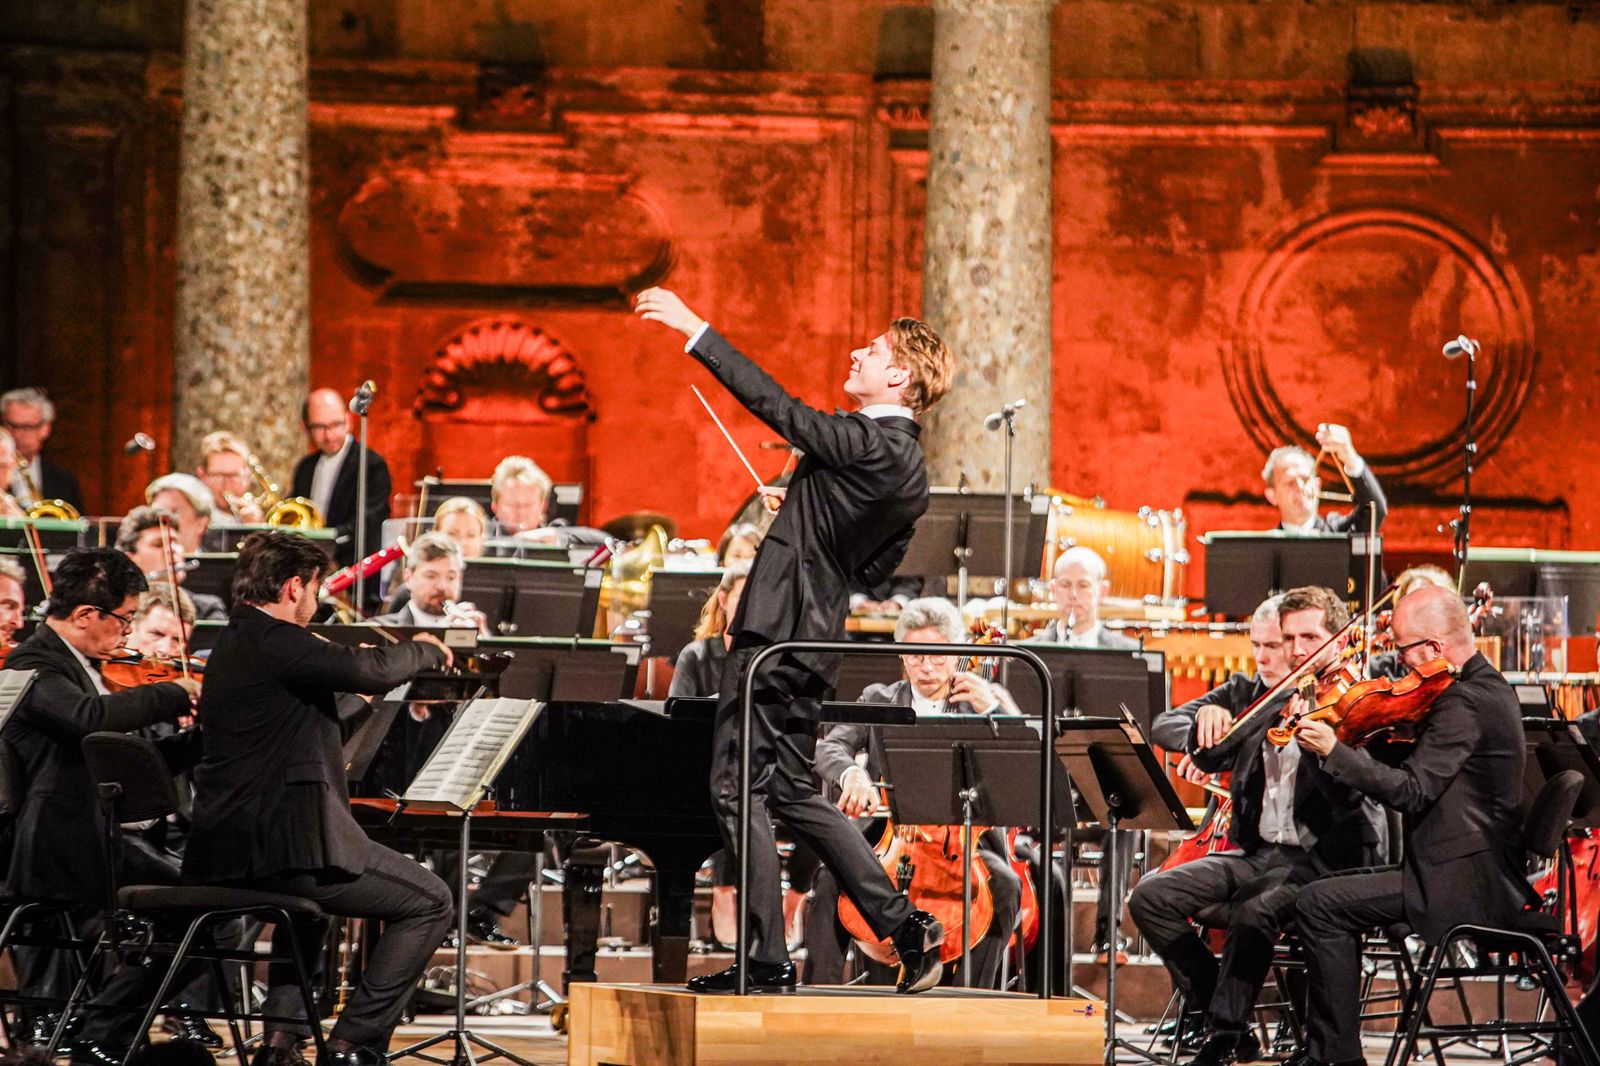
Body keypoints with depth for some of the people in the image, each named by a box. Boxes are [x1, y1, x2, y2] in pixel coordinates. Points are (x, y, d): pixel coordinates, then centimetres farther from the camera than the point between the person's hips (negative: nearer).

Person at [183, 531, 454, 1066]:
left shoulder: (234, 644, 17)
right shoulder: (271, 641, -13)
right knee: (430, 902, 2)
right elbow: (370, 669, -23)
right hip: (281, 843, -10)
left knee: (304, 892, 42)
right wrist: (424, 650, -5)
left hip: (224, 854, 10)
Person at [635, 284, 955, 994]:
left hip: (776, 634, -9)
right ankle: (905, 927, 15)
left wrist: (693, 328, -15)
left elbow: (775, 405, -19)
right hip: (812, 636, 10)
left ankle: (766, 960, -1)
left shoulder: (867, 445, -17)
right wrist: (804, 513, 20)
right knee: (789, 791, 17)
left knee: (737, 789, -3)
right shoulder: (909, 469, 12)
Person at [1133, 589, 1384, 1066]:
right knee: (1151, 897, -11)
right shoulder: (1246, 695, 10)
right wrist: (1203, 720, -19)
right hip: (1256, 852, 6)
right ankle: (1213, 1007, 1)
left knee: (1255, 910, -34)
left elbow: (1346, 793, -20)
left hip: (1324, 858, -6)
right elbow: (1163, 727, 3)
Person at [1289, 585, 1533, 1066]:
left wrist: (1334, 751, -23)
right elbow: (1416, 761, 17)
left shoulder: (1463, 702, -20)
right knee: (1339, 894, 23)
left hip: (1462, 881, -11)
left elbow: (1411, 791, -25)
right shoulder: (1488, 687, 13)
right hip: (1486, 874, 11)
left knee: (1319, 904, -13)